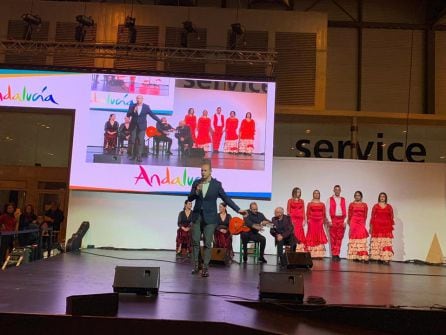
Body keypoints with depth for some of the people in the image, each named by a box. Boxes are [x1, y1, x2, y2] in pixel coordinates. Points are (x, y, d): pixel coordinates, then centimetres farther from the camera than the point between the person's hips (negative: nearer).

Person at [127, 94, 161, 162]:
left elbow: (152, 115, 2)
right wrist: (133, 111, -20)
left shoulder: (146, 107, 2)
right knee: (132, 141, 2)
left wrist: (160, 121, -5)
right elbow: (128, 115, -2)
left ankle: (139, 156, -4)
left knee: (140, 141, -6)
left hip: (142, 126, -1)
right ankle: (132, 155, 13)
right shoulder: (132, 106, 4)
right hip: (133, 126, 1)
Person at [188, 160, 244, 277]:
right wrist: (196, 191, -18)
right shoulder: (196, 183, 5)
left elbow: (226, 198, 2)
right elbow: (190, 198, 2)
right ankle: (196, 265, 15)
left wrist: (238, 209, -2)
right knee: (195, 241, 4)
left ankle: (205, 268, 2)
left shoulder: (217, 184, -2)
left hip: (209, 218, -3)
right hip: (197, 216, 3)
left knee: (207, 243, -3)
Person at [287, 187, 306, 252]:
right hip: (292, 219, -2)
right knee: (293, 234, -9)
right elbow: (288, 211, 3)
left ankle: (300, 250, -2)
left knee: (300, 234, -3)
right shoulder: (290, 200, 4)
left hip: (300, 220, 2)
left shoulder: (301, 201, 12)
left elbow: (303, 211, 10)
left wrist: (304, 220, 2)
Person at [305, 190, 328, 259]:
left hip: (319, 222, 2)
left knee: (320, 236, -2)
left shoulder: (322, 204, 10)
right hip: (312, 221, -2)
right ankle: (312, 254, -1)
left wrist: (323, 221, 1)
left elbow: (324, 214, 9)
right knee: (312, 236, -3)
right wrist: (308, 220, -6)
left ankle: (319, 254, 0)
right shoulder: (310, 204, 6)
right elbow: (308, 213, 4)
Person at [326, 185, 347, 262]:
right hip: (333, 220, -2)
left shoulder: (343, 199, 13)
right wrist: (329, 221, -8)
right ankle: (334, 254, 2)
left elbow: (345, 211, 8)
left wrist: (345, 221, -2)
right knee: (333, 238, -2)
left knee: (339, 238, 1)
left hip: (341, 220, 2)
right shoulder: (330, 199, 7)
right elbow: (327, 211, 1)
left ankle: (337, 254, 6)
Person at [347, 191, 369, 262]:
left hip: (361, 223, 1)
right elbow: (350, 215, 7)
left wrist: (363, 222, 4)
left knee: (361, 238, -9)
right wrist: (350, 223, 5)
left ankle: (362, 256, -12)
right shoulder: (351, 204, 6)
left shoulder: (364, 205, 10)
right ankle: (355, 256, -1)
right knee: (354, 238, -2)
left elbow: (365, 215, 10)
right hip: (353, 222, -1)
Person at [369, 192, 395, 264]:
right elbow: (372, 217, 5)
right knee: (376, 242, -4)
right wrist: (371, 226, 0)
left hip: (386, 227, 1)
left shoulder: (389, 207, 10)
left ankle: (385, 258, -10)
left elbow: (391, 217, 10)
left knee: (386, 243, -7)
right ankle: (376, 257, -2)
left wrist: (392, 226, 5)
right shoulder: (375, 206, 6)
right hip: (377, 226, -1)